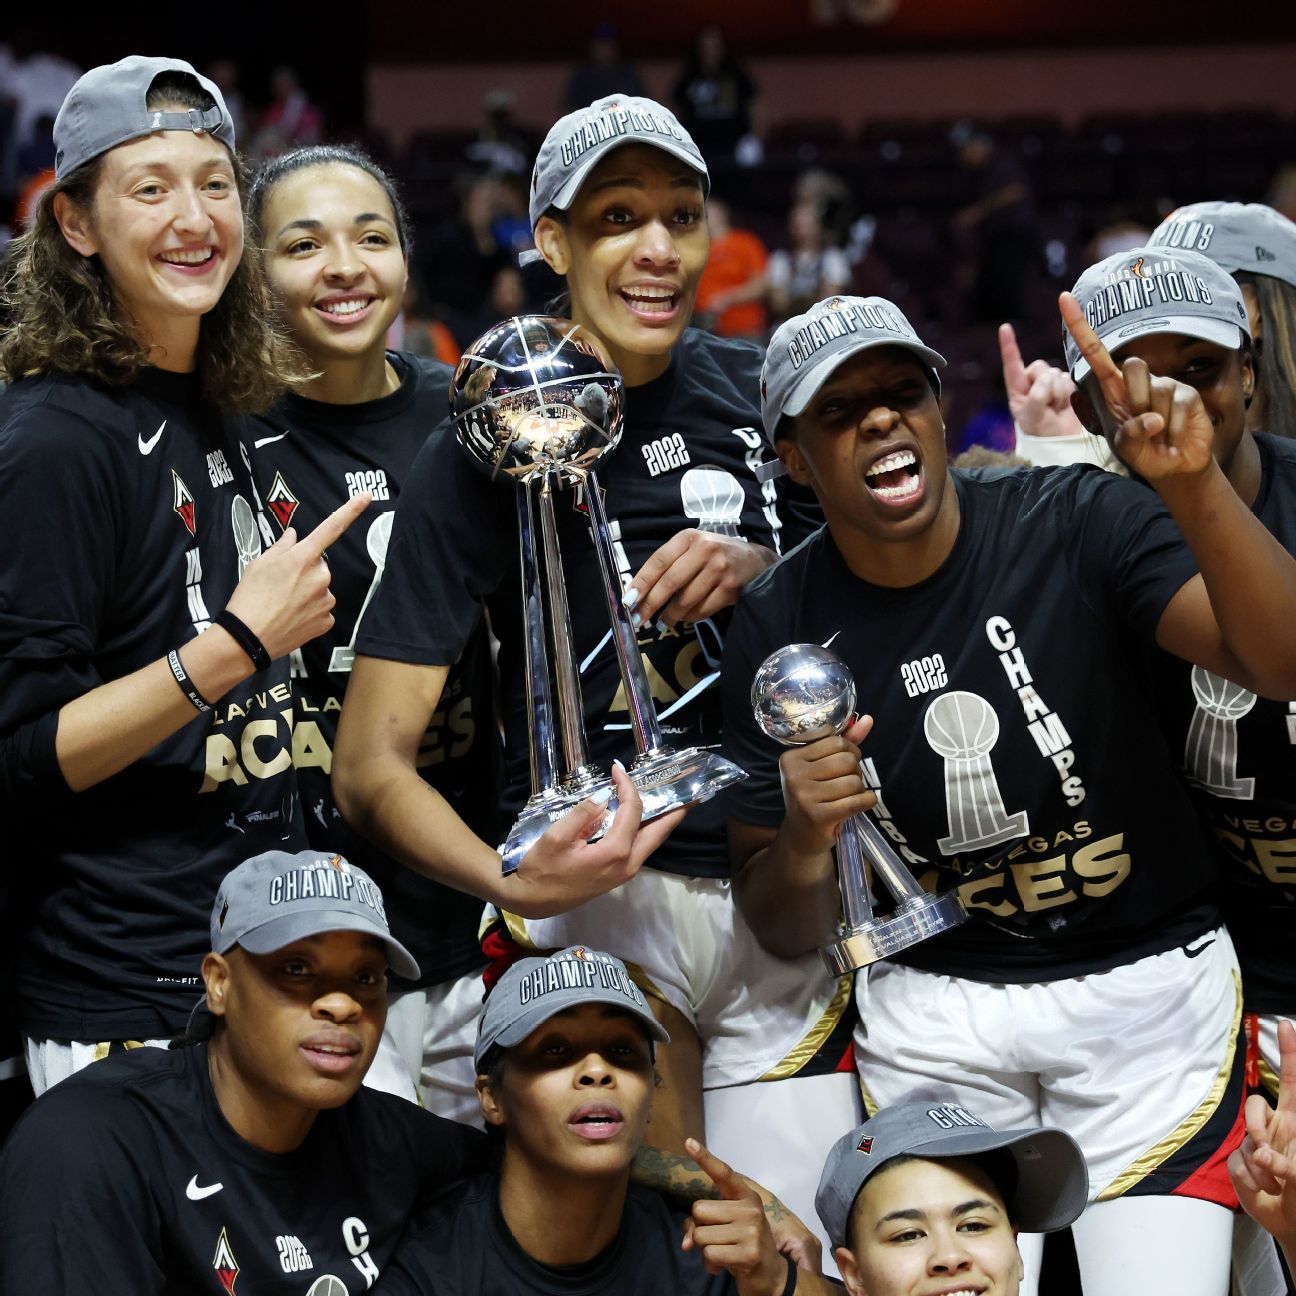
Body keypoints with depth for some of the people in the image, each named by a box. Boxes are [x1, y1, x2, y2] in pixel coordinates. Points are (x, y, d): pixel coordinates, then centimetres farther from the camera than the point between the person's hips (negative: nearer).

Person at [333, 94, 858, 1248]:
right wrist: (516, 879, -29)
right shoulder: (485, 451, -4)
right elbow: (371, 764, -9)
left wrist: (760, 568, -4)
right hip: (605, 887, -3)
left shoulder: (757, 390, 8)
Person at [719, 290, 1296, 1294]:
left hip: (1151, 978, -1)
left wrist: (1195, 487, -41)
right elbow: (788, 933, 1)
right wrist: (804, 842, -21)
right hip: (931, 1006, 2)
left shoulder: (1077, 523, -11)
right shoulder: (778, 630, -5)